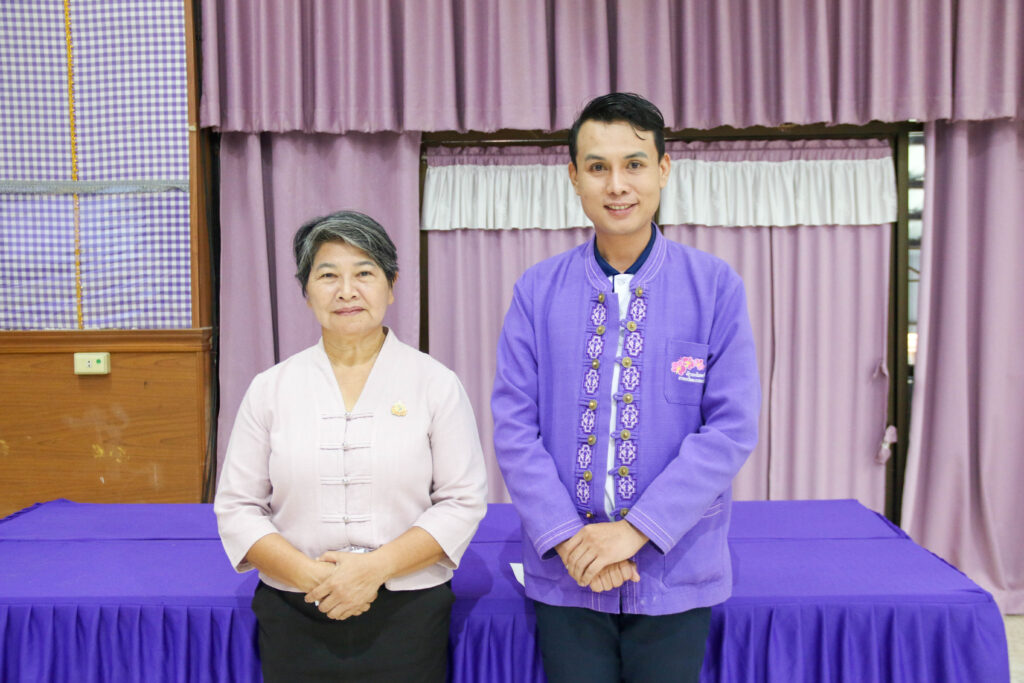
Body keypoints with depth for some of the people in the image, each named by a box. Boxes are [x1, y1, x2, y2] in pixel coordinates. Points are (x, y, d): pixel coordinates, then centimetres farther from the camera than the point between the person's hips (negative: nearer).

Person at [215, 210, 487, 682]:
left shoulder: (435, 384, -1)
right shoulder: (269, 389, 4)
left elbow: (463, 501, -4)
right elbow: (236, 507, 2)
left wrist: (376, 567, -14)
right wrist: (309, 575, -12)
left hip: (407, 616, -1)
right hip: (295, 619, 1)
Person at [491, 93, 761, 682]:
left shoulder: (715, 286, -4)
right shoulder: (537, 291, 0)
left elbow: (732, 428, -8)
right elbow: (514, 425, -2)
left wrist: (636, 529, -14)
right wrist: (566, 536, -12)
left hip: (674, 572, 0)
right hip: (565, 572, 1)